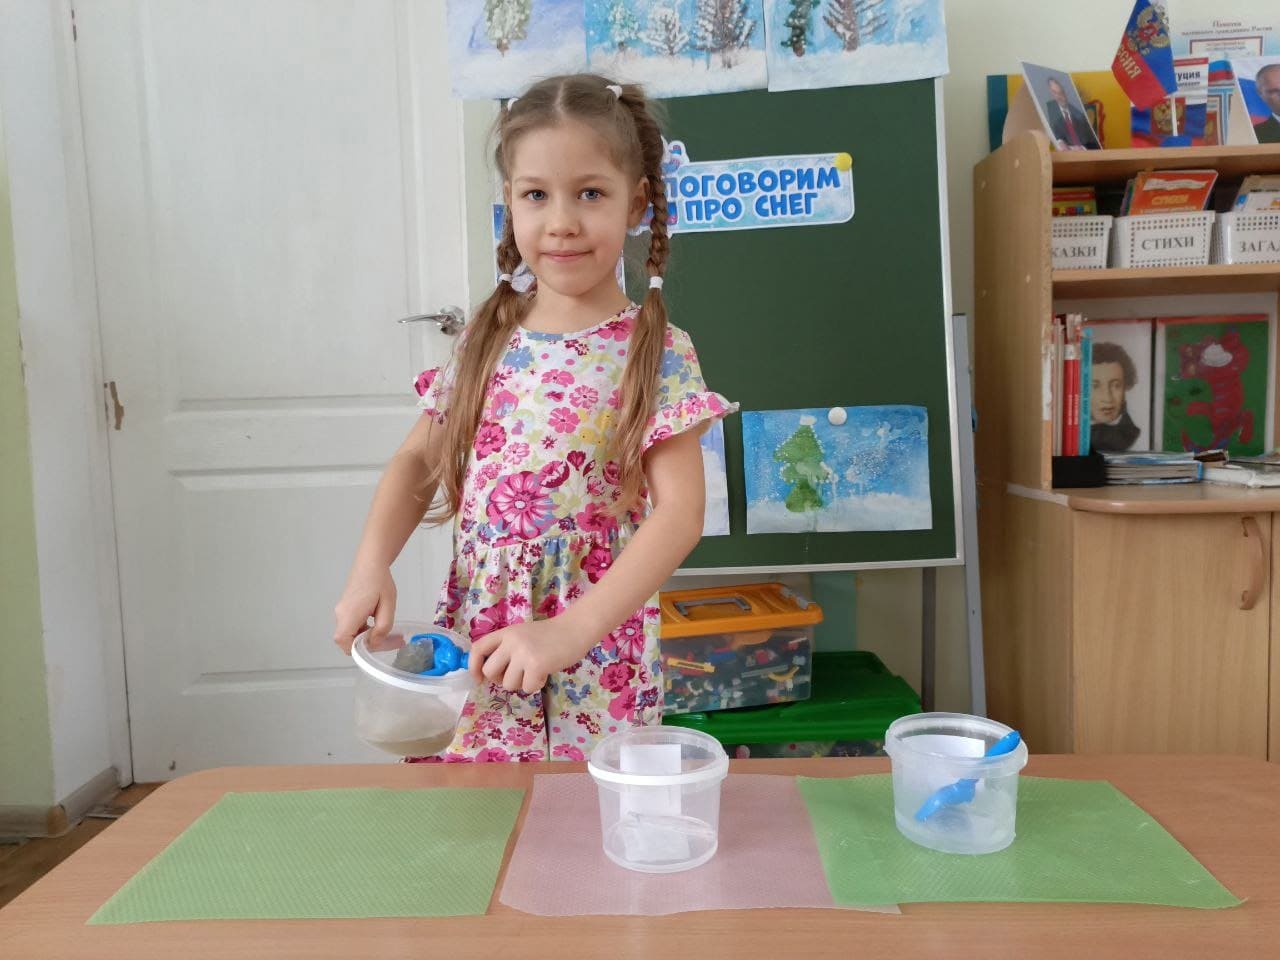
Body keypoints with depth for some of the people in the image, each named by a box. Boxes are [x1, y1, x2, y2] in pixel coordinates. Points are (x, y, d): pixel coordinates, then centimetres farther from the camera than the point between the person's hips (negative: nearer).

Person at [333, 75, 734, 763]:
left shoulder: (658, 355, -10)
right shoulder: (487, 342, 4)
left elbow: (680, 514, -17)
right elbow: (417, 460, 12)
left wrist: (571, 630, -25)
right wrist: (371, 566, -3)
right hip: (470, 655, 4)